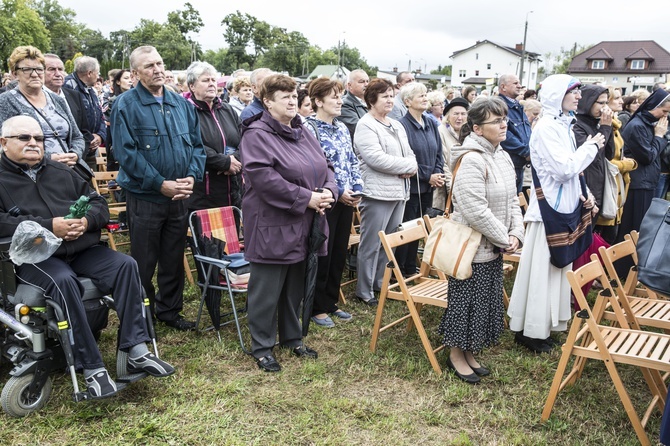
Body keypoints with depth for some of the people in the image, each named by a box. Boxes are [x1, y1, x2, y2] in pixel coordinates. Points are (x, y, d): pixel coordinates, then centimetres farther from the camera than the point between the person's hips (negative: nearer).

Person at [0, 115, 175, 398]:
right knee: (63, 281, -35)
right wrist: (49, 226, -20)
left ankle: (136, 351, -19)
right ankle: (91, 368, -30)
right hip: (34, 257, -5)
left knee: (125, 264, -18)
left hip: (82, 249, 5)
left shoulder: (61, 172, 23)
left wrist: (86, 221, -7)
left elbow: (98, 203, 17)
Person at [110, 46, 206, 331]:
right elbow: (127, 153, -15)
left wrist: (192, 176, -8)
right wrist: (161, 184, -18)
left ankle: (169, 310, 31)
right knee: (143, 262, 6)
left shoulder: (181, 104, 9)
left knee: (174, 259, 15)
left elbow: (197, 144, 10)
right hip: (144, 197, -5)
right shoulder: (126, 105, -7)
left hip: (180, 197, 5)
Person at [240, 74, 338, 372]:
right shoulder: (257, 135, -12)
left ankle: (292, 338, 34)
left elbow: (325, 168, 15)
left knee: (295, 287, 18)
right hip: (272, 226, -8)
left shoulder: (302, 133, 14)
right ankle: (262, 347, 18)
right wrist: (306, 198, -22)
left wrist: (328, 191, -8)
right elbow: (264, 177, -24)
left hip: (304, 226, 8)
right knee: (267, 289, 3)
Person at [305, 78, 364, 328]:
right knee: (322, 255, 2)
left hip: (347, 201, 7)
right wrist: (337, 191, -18)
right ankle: (317, 308, 16)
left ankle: (331, 302, 27)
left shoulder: (342, 128, 13)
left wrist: (357, 189, 1)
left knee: (339, 254, 13)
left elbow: (352, 161, 15)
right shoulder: (309, 129, -11)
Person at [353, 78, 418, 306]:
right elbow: (375, 158, -20)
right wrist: (406, 165, -11)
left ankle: (380, 283, 27)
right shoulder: (366, 125, -9)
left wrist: (410, 168, -5)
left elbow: (410, 154, 19)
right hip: (377, 192, -8)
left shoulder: (397, 125, 19)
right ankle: (364, 291, 8)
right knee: (371, 244, -2)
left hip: (399, 192, 8)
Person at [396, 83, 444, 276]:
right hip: (410, 186, -7)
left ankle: (411, 268, 26)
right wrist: (428, 176, -15)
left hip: (428, 187, 7)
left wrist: (438, 174, -3)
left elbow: (438, 153, 14)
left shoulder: (431, 124, 10)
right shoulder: (402, 125, -14)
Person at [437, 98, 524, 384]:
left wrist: (516, 234, -2)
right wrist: (504, 238, -16)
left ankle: (470, 353, 34)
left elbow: (512, 200, 12)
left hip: (495, 247, 9)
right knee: (466, 300, 5)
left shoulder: (503, 157, 8)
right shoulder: (471, 160, -22)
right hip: (472, 247, -9)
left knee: (486, 301, 17)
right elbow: (476, 212, -26)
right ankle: (456, 355, 24)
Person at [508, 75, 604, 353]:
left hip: (564, 207, 9)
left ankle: (545, 325, 28)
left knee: (556, 269, 15)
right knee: (541, 270, -1)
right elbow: (564, 169, -23)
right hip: (549, 208, -9)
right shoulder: (547, 127, -16)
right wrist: (591, 147, -10)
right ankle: (531, 331, 10)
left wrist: (583, 195, 2)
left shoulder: (564, 125, 12)